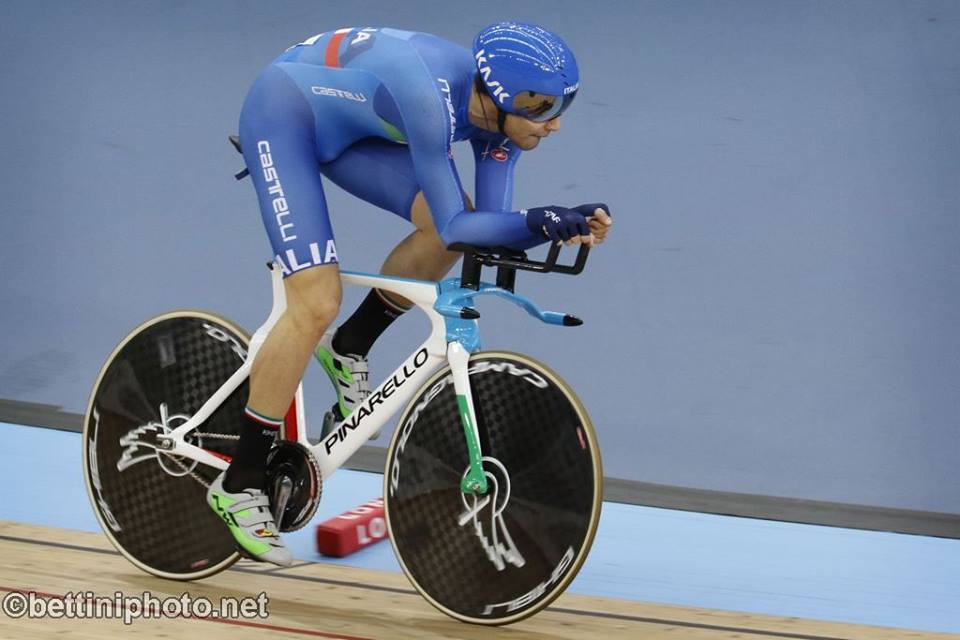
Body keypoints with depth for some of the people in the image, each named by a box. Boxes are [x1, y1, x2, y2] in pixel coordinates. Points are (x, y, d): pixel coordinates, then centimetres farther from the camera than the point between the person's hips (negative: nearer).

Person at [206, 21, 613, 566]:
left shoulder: (499, 112, -14)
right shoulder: (431, 96, -37)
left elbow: (487, 224, -13)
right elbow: (455, 227, -35)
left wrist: (569, 225, -29)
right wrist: (539, 222, -47)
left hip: (346, 127, 8)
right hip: (283, 113, -8)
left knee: (443, 224, -14)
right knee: (317, 305, -18)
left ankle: (350, 348, 10)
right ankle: (239, 485, -7)